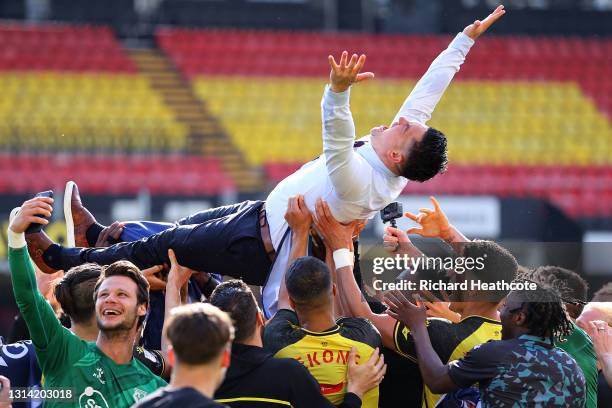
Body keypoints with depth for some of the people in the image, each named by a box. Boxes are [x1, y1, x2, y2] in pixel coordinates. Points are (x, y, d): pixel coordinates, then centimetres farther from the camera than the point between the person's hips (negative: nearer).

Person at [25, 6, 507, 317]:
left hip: (259, 248, -9)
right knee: (185, 227, 24)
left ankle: (67, 260, 16)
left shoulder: (359, 183, -38)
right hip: (265, 212, 9)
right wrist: (467, 38, -4)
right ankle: (100, 235, 44)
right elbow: (428, 89, -6)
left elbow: (337, 140, -54)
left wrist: (339, 90, -71)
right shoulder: (404, 140, -13)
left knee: (164, 247, 3)